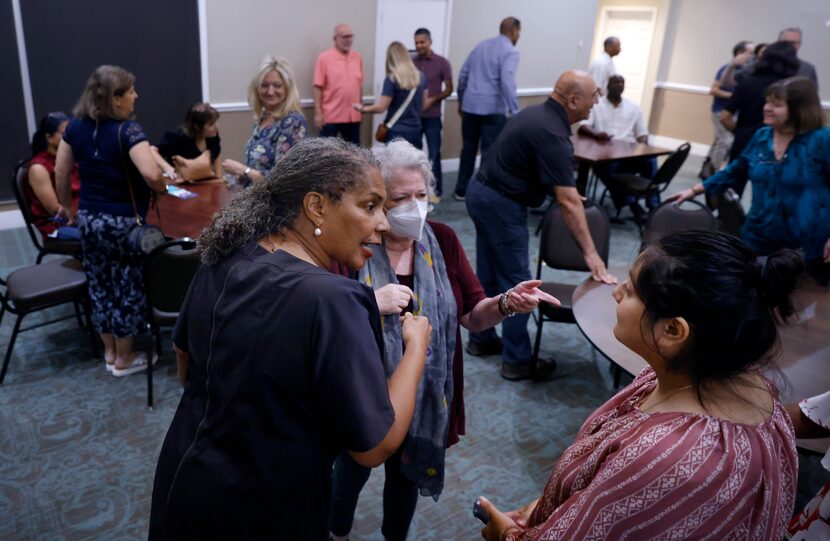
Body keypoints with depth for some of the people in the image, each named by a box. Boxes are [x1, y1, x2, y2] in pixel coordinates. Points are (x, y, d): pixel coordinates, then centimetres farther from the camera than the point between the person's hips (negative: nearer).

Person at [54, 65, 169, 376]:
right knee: (127, 287, 8)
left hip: (88, 219, 7)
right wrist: (164, 188, -12)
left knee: (100, 284, 18)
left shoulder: (75, 126, 2)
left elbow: (61, 172, 10)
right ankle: (124, 359, 21)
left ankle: (109, 352, 33)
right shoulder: (127, 130, -19)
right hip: (123, 222, -7)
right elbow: (151, 175, -34)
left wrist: (67, 206, 23)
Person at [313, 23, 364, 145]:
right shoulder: (324, 58, -6)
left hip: (353, 116, 5)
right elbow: (318, 87, -7)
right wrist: (318, 112, -12)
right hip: (330, 116, -4)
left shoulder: (358, 57, 8)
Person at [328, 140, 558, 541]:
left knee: (407, 474, 26)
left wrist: (505, 304, -26)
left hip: (424, 397, 3)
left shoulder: (442, 240, -8)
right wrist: (369, 305, -36)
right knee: (352, 472, 23)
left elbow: (472, 316, -6)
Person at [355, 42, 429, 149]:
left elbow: (381, 107, -10)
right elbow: (424, 105, 13)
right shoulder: (421, 77, 5)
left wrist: (363, 109, 6)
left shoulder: (392, 79, -11)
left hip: (396, 132, -5)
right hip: (415, 131, 5)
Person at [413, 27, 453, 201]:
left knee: (434, 155, 2)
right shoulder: (411, 62, 6)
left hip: (432, 116, -3)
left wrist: (433, 99, -18)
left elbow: (448, 89, -3)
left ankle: (436, 191, 11)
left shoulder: (442, 63, -3)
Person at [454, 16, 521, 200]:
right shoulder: (511, 51, -6)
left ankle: (461, 191, 23)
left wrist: (461, 101, 25)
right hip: (493, 109, -6)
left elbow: (463, 74, 16)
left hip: (470, 106, 7)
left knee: (468, 149, 15)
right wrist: (515, 112, -24)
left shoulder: (481, 45, 15)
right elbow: (507, 82, -21)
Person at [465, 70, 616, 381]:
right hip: (501, 204, -10)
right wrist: (590, 252, -23)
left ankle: (481, 339, 30)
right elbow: (569, 203, -25)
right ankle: (517, 361, 8)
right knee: (516, 281, -1)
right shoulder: (552, 134, -22)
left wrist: (561, 190, 27)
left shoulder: (537, 113, 8)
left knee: (488, 274, 18)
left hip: (482, 193, 10)